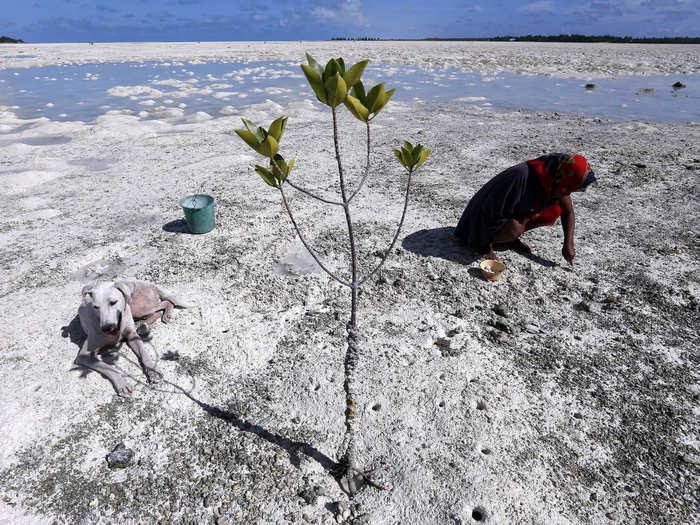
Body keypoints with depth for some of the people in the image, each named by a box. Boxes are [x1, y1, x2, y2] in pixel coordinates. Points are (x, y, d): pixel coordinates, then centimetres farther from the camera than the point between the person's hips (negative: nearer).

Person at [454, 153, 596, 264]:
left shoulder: (555, 181, -11)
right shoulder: (522, 176, -35)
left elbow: (568, 211, 2)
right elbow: (496, 211, -30)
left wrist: (568, 244, -2)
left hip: (516, 213, 8)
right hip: (488, 218, -7)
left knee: (555, 211, -5)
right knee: (514, 228, -37)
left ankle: (511, 238, 5)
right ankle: (486, 242, -7)